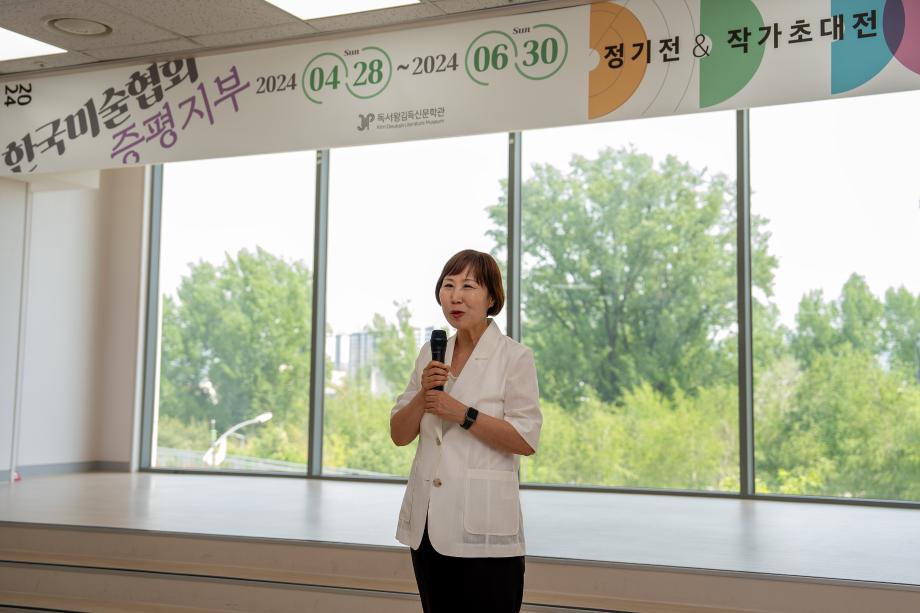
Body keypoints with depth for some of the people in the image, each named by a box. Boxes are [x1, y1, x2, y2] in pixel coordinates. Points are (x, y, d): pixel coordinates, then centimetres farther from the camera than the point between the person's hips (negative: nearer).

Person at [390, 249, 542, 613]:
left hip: (482, 526, -5)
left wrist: (462, 413, -18)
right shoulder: (431, 354, 10)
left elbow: (526, 441, -11)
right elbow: (399, 435, 9)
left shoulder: (515, 357, -5)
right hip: (427, 520, 5)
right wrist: (423, 393, -9)